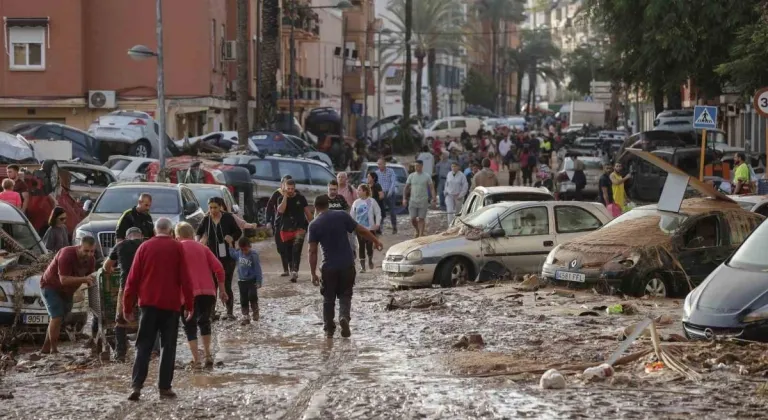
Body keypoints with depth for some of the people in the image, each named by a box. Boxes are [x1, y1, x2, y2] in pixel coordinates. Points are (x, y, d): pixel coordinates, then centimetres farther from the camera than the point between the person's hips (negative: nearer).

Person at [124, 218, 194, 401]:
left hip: (148, 303, 1)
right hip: (170, 304, -1)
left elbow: (133, 278, 3)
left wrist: (127, 306, 8)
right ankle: (164, 387, 3)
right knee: (168, 346, 6)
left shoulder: (144, 247, 4)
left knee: (143, 346, 4)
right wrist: (189, 305, 2)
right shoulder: (177, 248, 0)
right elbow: (185, 278, -3)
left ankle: (136, 385, -9)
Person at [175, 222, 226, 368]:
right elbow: (218, 268, 8)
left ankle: (196, 360, -5)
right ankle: (207, 355, 18)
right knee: (204, 321, 24)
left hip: (189, 293, -3)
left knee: (190, 326, 6)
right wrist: (222, 290, 13)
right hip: (208, 291, 3)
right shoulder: (202, 247, 16)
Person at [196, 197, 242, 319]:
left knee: (227, 285, 0)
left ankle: (230, 312, 10)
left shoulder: (228, 218, -6)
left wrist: (232, 237, -18)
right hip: (211, 256, 2)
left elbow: (238, 232, 2)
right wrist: (199, 242, -4)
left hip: (227, 256, -2)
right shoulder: (206, 220, 0)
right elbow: (199, 232, 16)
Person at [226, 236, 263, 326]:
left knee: (252, 295, -19)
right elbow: (232, 254, 24)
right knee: (243, 299, 7)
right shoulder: (239, 253, -1)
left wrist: (259, 281, -15)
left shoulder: (253, 254, -15)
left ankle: (255, 311, 6)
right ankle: (245, 316, 15)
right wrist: (230, 244, 15)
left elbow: (258, 268, -13)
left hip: (252, 280, -5)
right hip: (242, 280, 5)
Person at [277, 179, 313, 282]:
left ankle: (294, 271, -31)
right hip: (286, 229, 3)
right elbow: (280, 210, -16)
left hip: (300, 227, -3)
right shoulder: (282, 199, 4)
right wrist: (285, 196, -15)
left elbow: (307, 212, 9)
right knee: (289, 252, 9)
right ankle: (293, 272, 22)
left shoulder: (300, 198, 3)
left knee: (296, 250, -20)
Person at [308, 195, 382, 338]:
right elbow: (361, 231, 0)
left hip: (329, 267, -1)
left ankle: (328, 329, 18)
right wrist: (376, 241, 15)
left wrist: (313, 273, -2)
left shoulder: (314, 225, -5)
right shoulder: (342, 216, -3)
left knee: (328, 298, 15)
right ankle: (344, 317, -13)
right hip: (347, 264, 1)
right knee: (345, 295, 13)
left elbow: (312, 251, -6)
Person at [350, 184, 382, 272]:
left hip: (370, 228, -3)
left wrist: (377, 224, -10)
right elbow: (352, 214, 7)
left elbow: (378, 213, -2)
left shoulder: (372, 201, -5)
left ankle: (370, 260, 29)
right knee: (361, 247, 1)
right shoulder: (356, 202, 3)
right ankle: (362, 266, 7)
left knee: (369, 246, 0)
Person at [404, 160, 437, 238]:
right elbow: (406, 187, 8)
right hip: (413, 201, 2)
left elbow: (432, 188, -1)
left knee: (421, 219, -1)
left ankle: (421, 234, 5)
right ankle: (418, 231, 25)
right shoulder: (411, 176, 5)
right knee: (413, 219, 1)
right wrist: (404, 198, 1)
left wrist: (434, 198, -10)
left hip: (423, 201, -2)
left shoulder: (427, 176, -1)